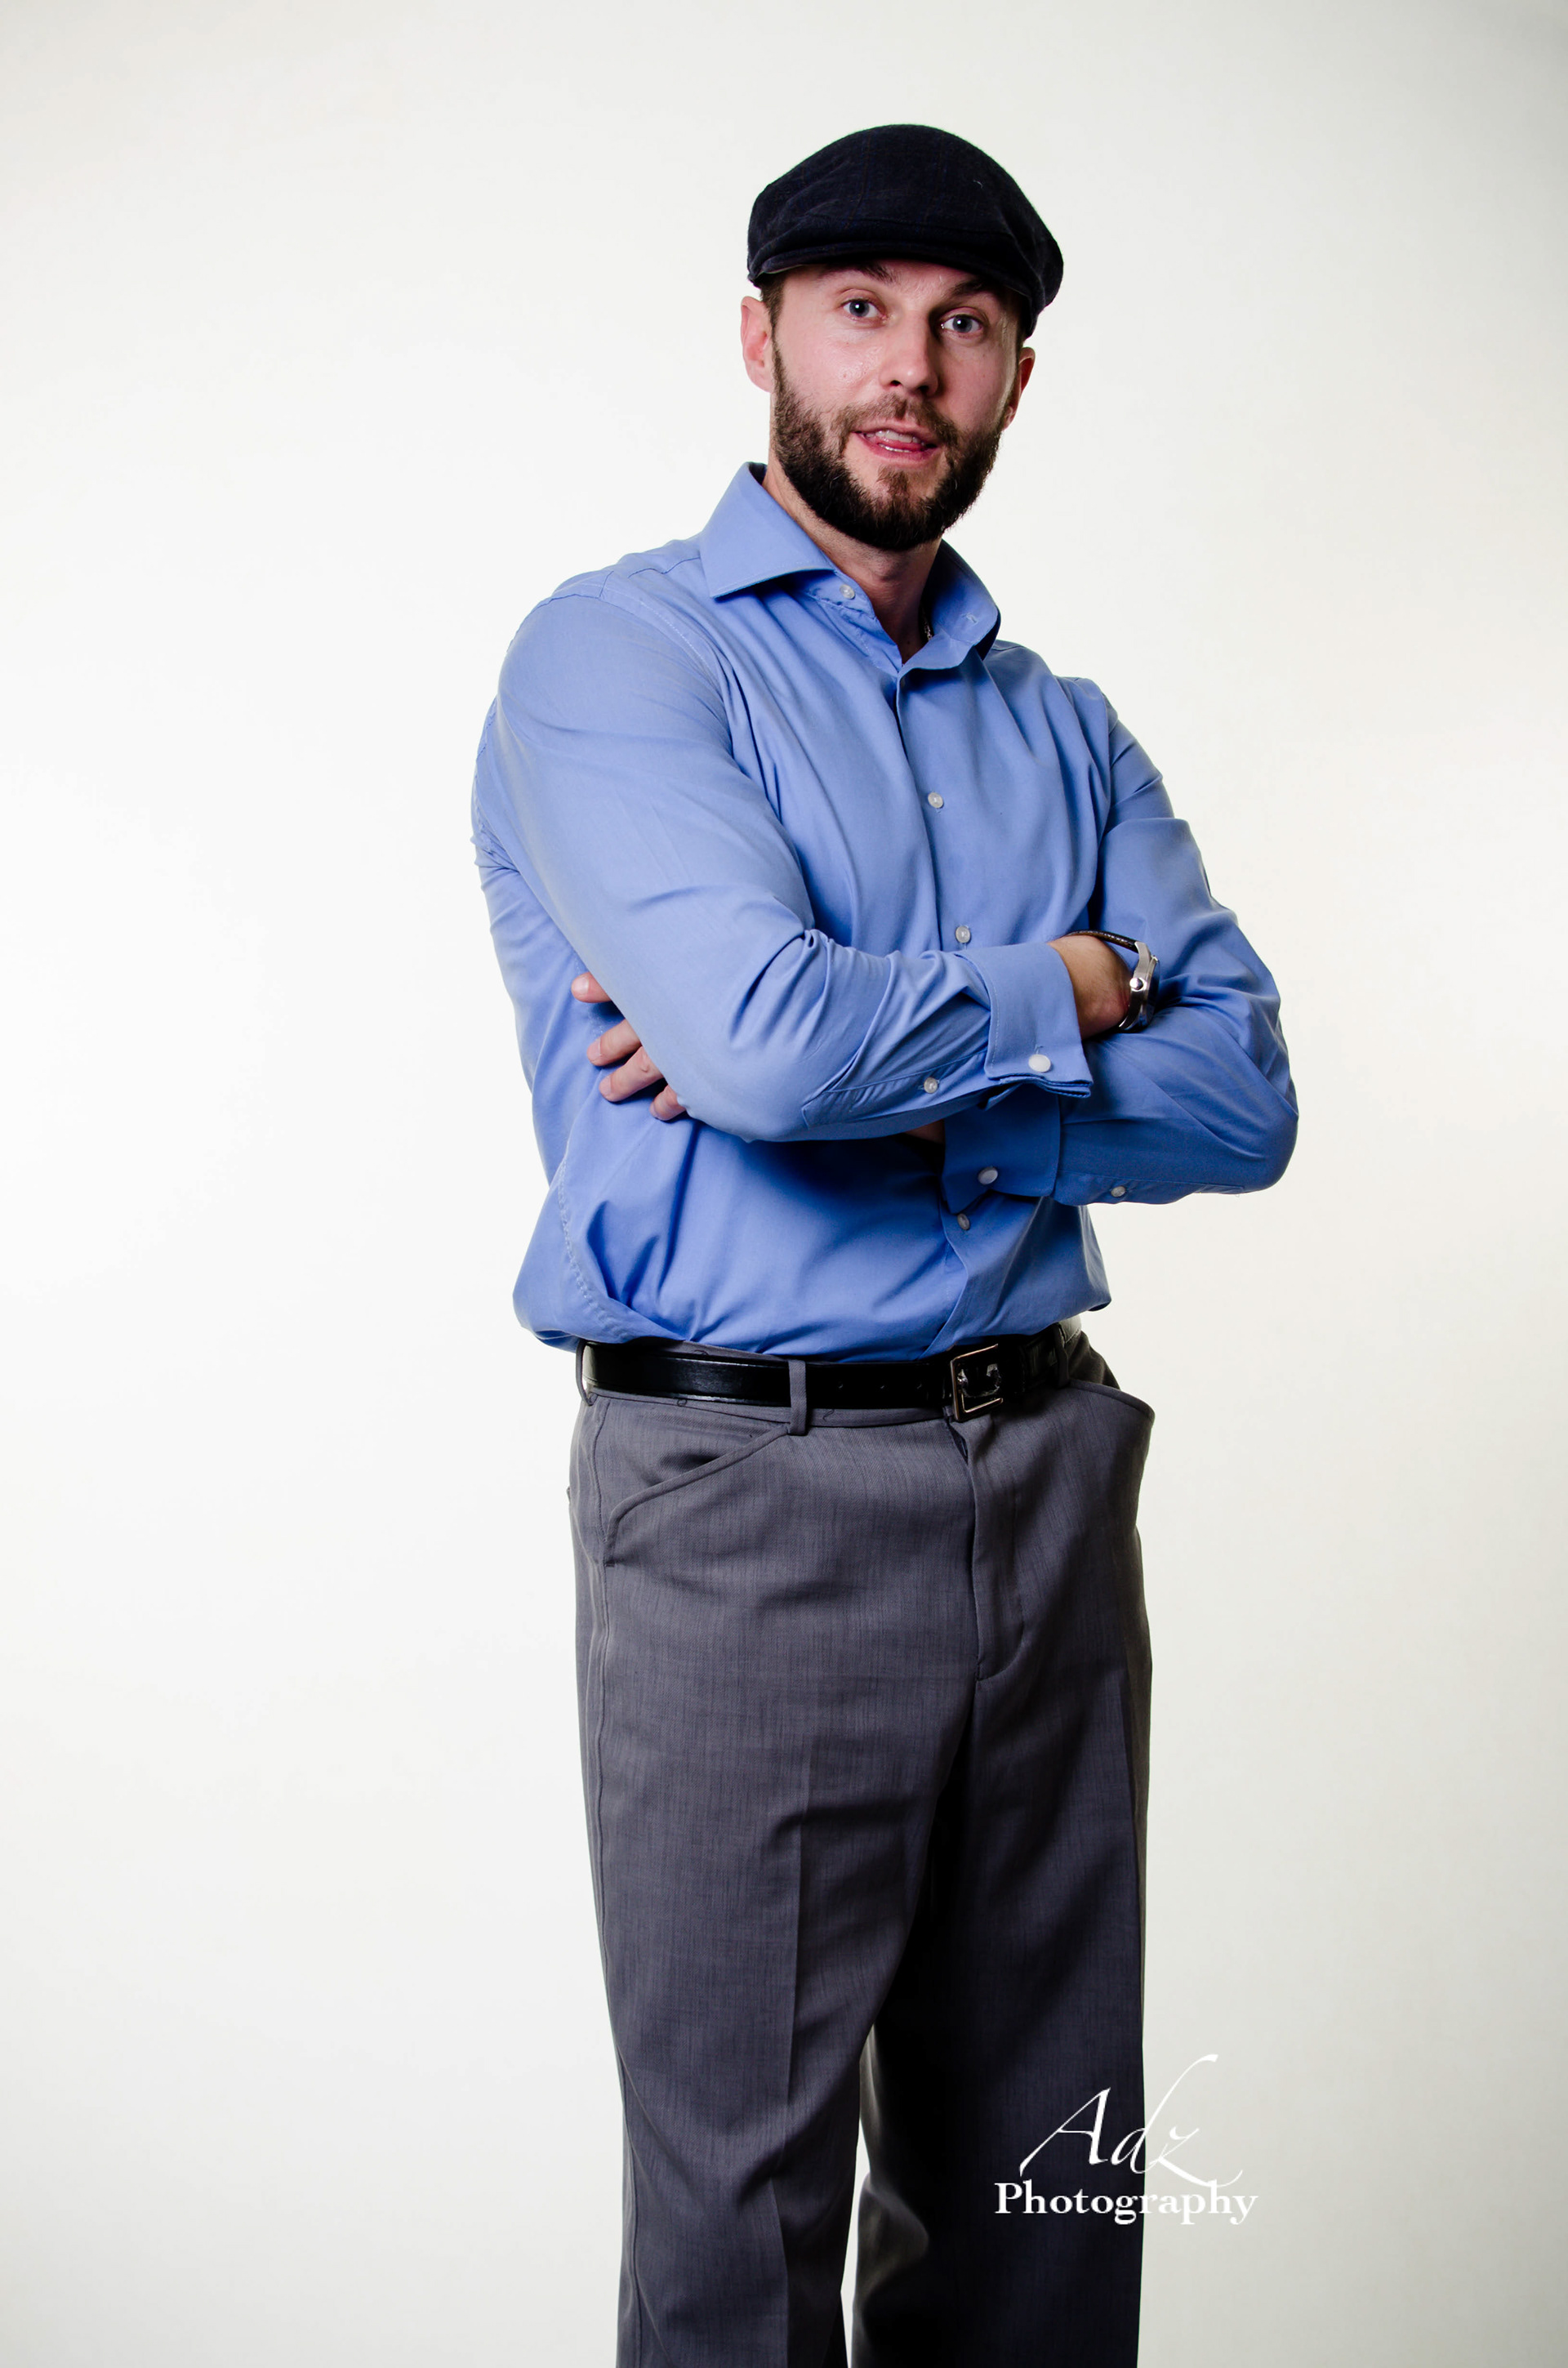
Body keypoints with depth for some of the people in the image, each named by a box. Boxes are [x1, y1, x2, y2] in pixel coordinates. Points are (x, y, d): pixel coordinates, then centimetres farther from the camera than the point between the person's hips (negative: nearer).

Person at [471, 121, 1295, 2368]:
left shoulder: (1066, 732, 14)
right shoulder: (621, 652, -3)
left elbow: (1243, 1093, 0)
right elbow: (766, 1030, -21)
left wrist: (882, 1084, -12)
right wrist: (1060, 991, -4)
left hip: (1052, 1481, 6)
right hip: (748, 1497, -5)